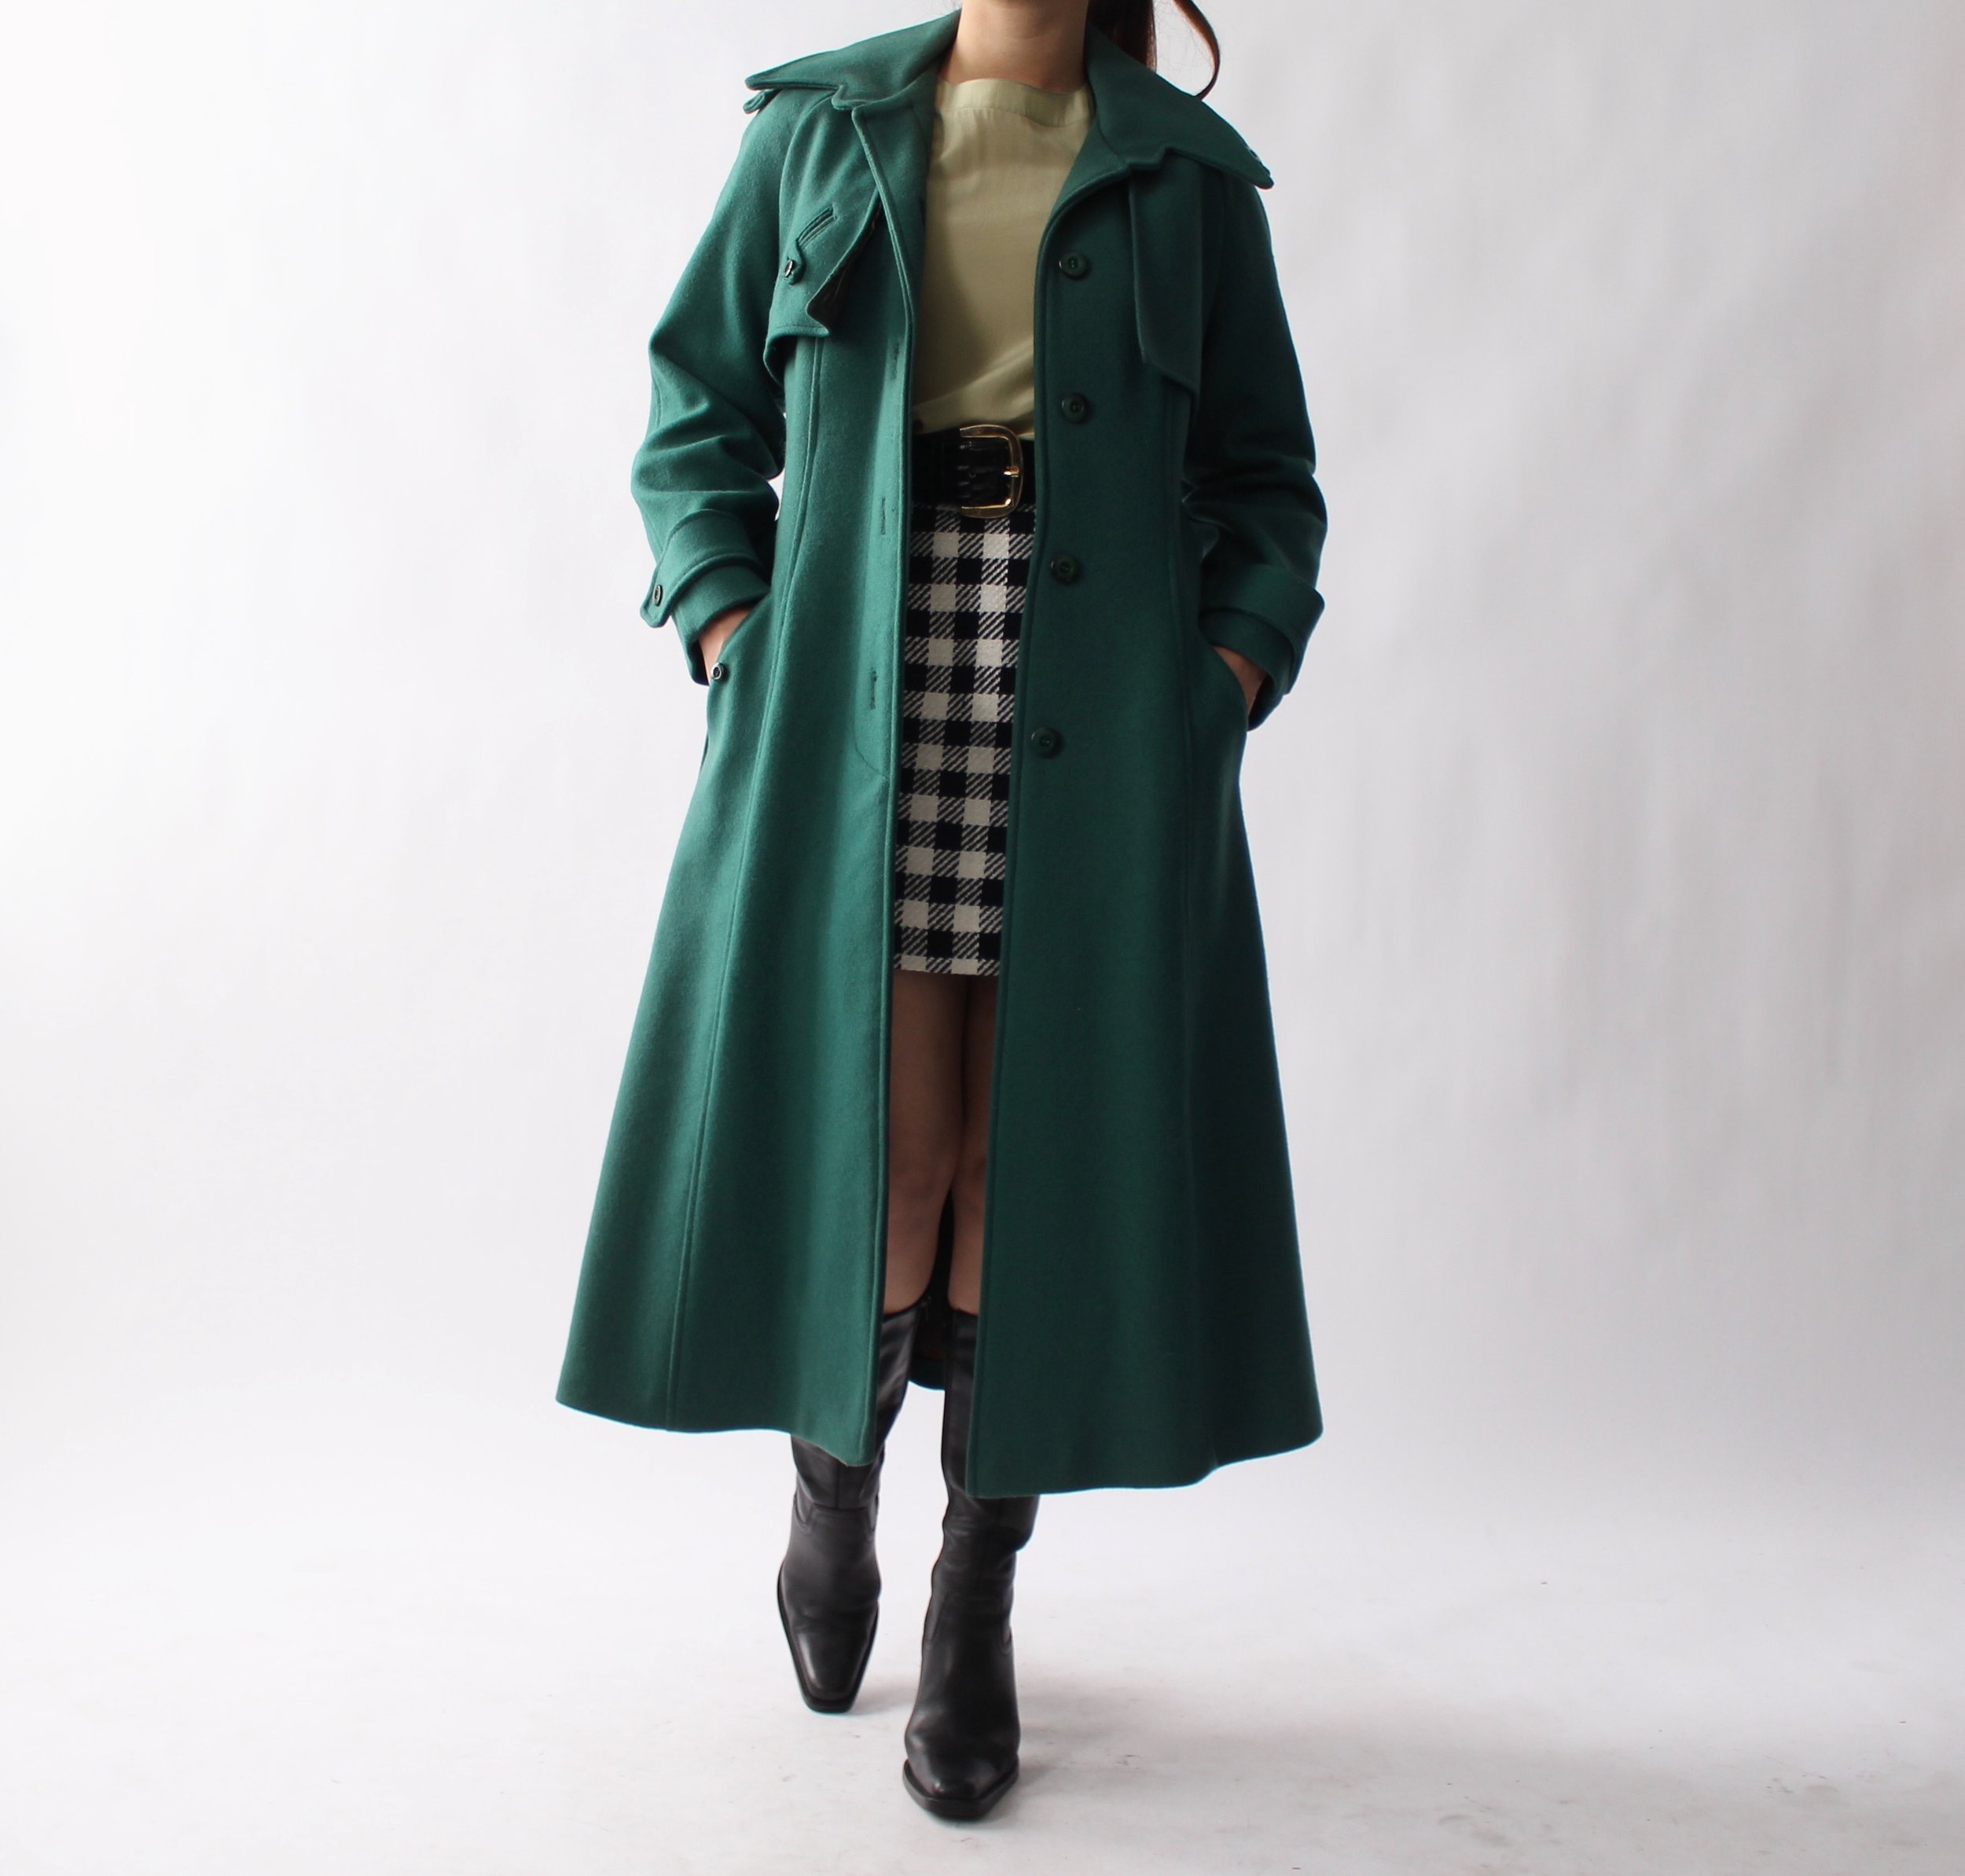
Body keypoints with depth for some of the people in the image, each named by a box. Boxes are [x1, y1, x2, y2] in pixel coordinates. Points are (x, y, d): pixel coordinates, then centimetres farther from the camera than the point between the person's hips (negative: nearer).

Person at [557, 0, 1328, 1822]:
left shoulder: (1188, 173, 12)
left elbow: (1264, 477, 12)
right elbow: (700, 408, 13)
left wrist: (1234, 668, -3)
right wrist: (728, 622, -1)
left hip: (1097, 711, 1)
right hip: (858, 687, 0)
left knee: (1041, 1136, -1)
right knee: (875, 1141, -4)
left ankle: (975, 1605, 15)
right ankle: (831, 1471, 28)